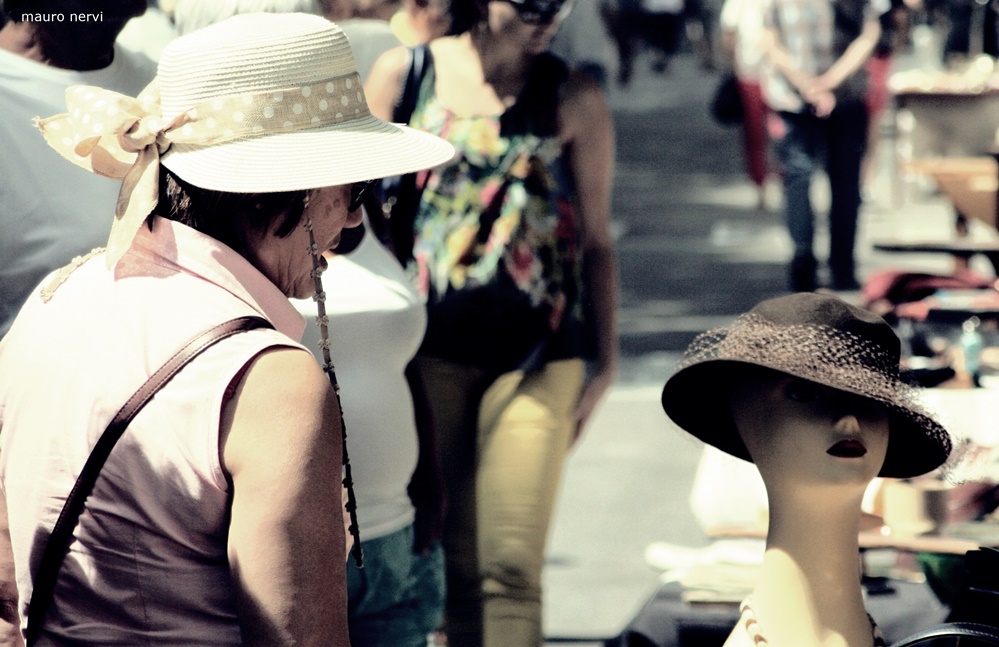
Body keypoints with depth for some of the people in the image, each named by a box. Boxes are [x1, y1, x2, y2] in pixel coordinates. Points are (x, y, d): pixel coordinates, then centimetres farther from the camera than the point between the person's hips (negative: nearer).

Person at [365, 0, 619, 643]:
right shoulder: (403, 73, 3)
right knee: (451, 562, 5)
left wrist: (606, 358, 2)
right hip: (430, 348, 1)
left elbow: (596, 238, 5)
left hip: (537, 354, -1)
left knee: (511, 565, -10)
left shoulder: (574, 96, -1)